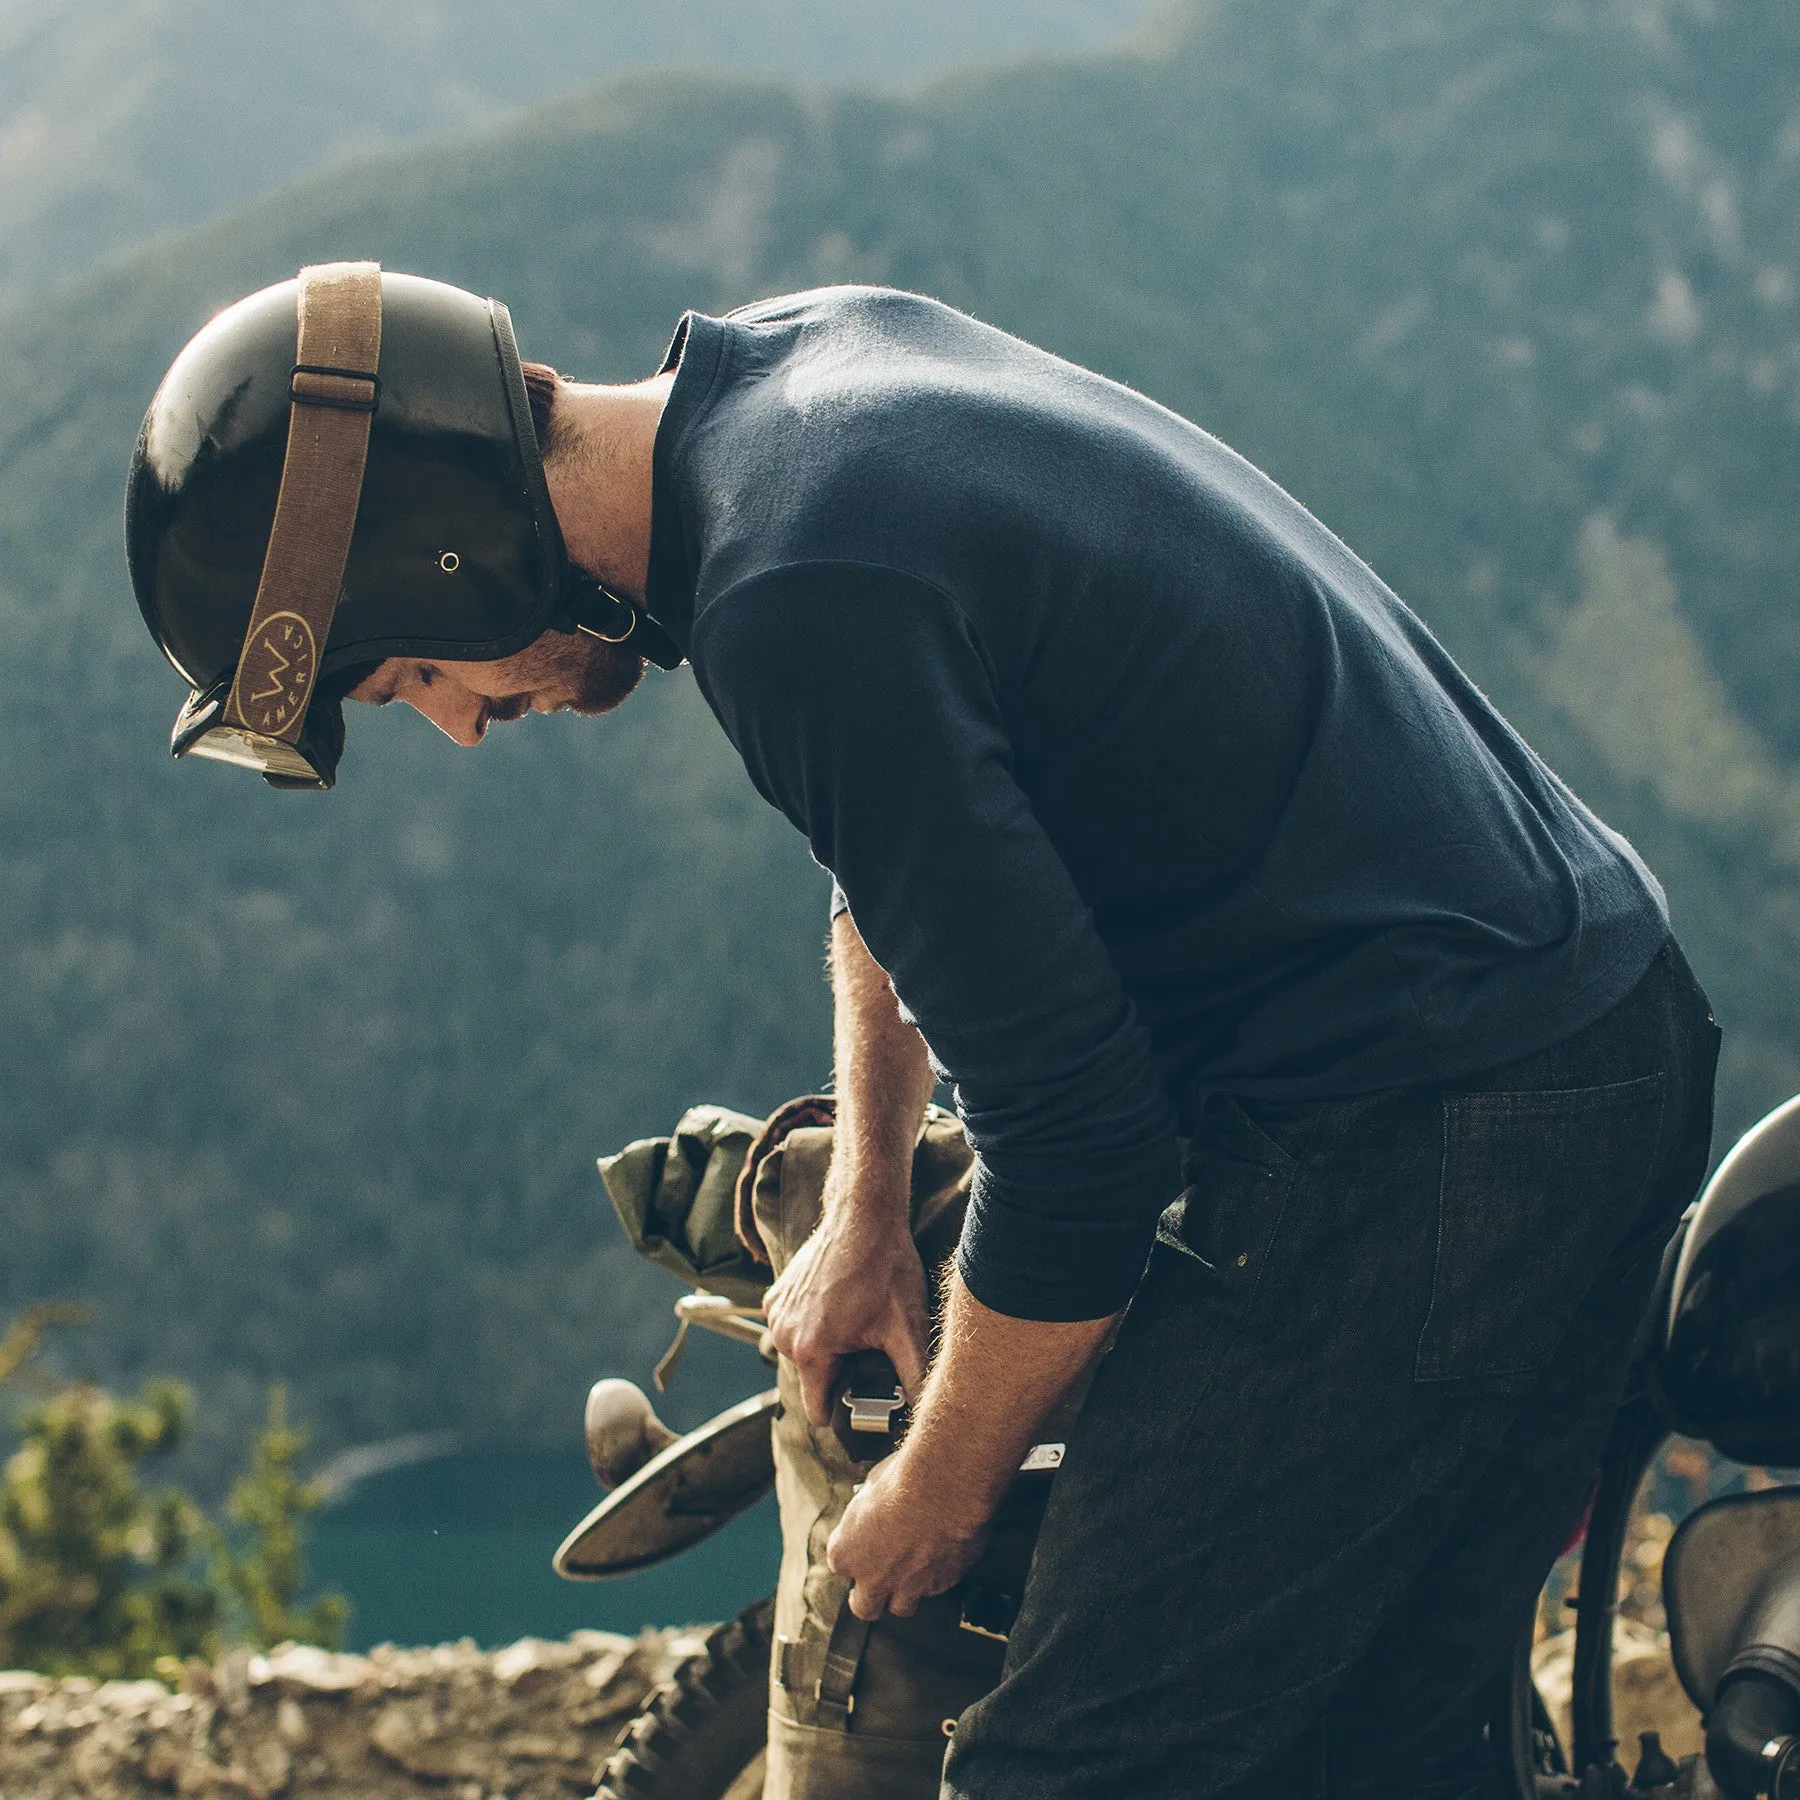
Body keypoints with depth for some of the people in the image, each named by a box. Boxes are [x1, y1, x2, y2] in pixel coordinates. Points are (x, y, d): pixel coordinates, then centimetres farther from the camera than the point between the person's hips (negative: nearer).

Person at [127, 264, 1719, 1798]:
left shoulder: (800, 603, -23)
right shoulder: (813, 349, 8)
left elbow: (1076, 1132, -20)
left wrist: (937, 1496, -4)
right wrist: (864, 1206, 26)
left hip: (1420, 1134, -10)